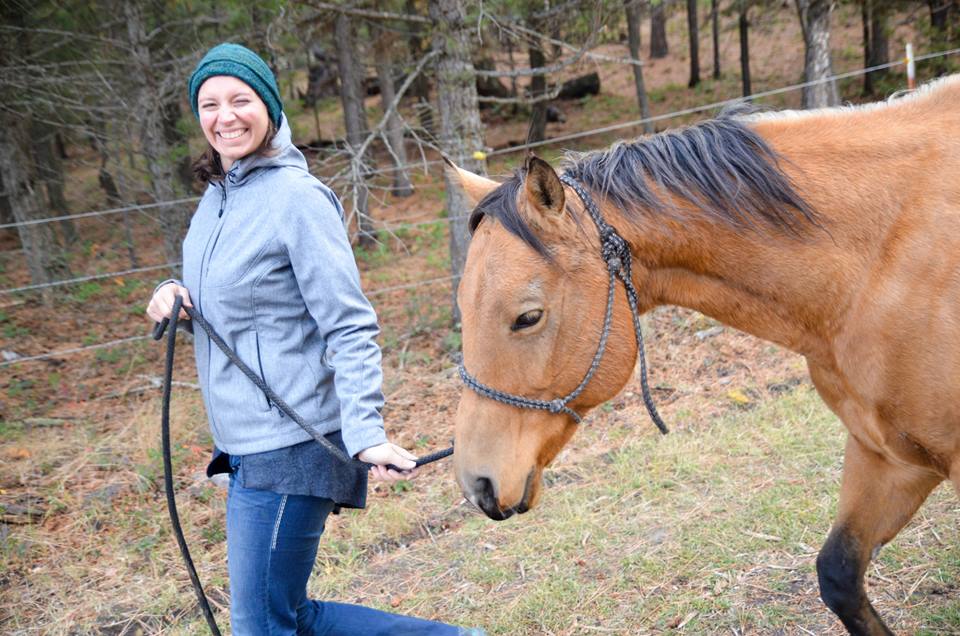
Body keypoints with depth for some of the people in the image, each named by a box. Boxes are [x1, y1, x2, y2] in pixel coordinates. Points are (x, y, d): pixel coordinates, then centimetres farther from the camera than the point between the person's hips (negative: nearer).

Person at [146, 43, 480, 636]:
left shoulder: (296, 197, -15)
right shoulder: (217, 196, 10)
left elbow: (350, 329, -18)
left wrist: (366, 432, -29)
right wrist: (171, 295, 1)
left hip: (289, 450, -9)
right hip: (245, 446, 9)